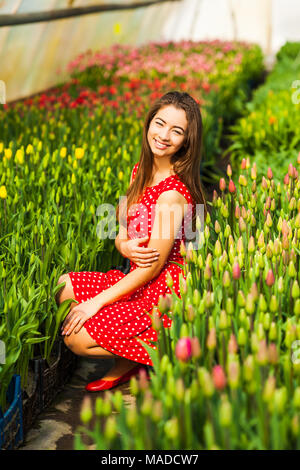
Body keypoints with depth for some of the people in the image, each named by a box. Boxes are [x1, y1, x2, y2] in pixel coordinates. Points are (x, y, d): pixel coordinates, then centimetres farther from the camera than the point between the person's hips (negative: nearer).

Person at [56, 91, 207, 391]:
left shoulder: (173, 192, -24)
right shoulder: (141, 171, 3)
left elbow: (154, 265, -21)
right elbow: (123, 229, 8)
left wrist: (97, 302, -16)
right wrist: (124, 246, -18)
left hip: (164, 293, -9)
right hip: (138, 279, 9)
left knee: (77, 338, -15)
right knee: (60, 287, 5)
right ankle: (125, 364, 8)